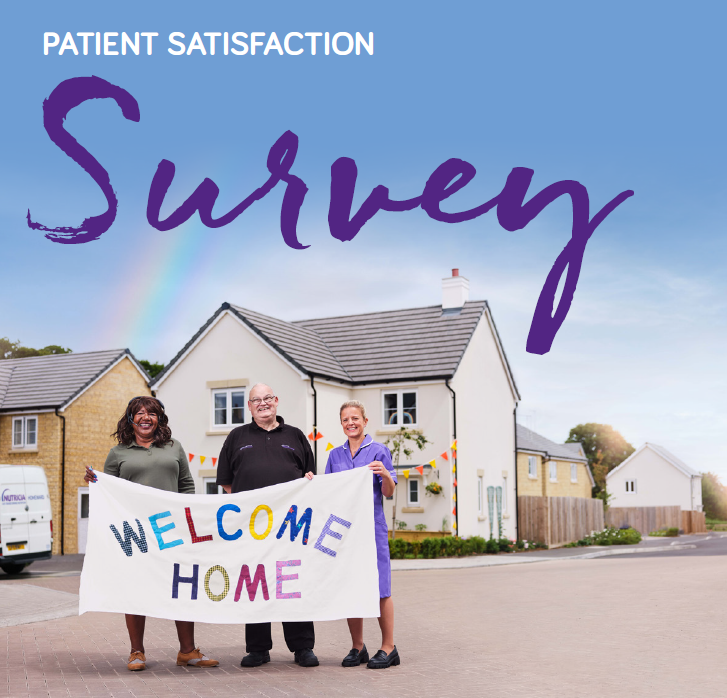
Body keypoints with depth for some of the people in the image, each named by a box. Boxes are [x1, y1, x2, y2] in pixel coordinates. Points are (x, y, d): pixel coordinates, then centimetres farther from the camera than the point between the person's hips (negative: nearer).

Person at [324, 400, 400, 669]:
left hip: (371, 526, -4)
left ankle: (388, 647, 5)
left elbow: (389, 492, -2)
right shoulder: (336, 455, 14)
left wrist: (384, 474, -22)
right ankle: (357, 647, 15)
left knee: (378, 586, -3)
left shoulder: (378, 451, 2)